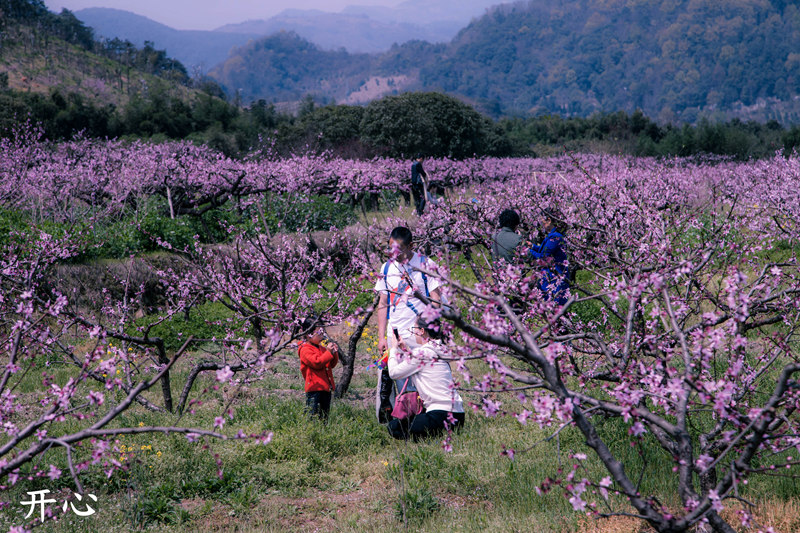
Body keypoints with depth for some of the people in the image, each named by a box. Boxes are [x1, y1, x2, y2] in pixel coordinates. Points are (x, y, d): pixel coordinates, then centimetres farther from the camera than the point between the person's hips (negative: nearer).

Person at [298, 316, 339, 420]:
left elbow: (332, 364, 21)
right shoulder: (305, 350, -8)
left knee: (325, 414, 11)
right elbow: (317, 363, -21)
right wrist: (328, 352, -17)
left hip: (326, 387, 8)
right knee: (312, 413, -10)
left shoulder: (322, 348, 18)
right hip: (314, 387, -8)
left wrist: (335, 353, 4)